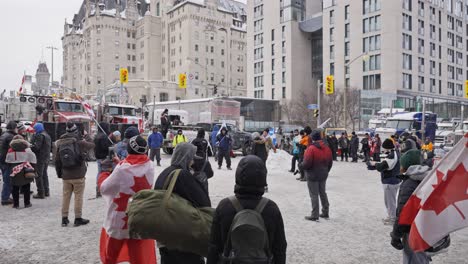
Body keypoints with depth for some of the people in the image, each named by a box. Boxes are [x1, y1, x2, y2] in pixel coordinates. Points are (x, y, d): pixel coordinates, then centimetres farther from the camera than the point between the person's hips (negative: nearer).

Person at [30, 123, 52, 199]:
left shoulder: (40, 135, -15)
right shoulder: (47, 135, 16)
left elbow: (36, 147, -24)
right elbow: (51, 146, 22)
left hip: (40, 158, -10)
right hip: (47, 157, 10)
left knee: (39, 175, -3)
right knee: (44, 174, 18)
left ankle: (41, 193, 0)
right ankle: (46, 191, 24)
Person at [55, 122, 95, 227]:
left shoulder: (60, 144, 2)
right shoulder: (80, 142, -13)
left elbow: (57, 161, 7)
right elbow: (92, 145, 5)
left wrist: (59, 173, 16)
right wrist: (86, 135, 20)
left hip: (66, 176, 4)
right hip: (78, 176, -4)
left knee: (66, 196, 13)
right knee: (78, 197, 4)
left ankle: (64, 218, 20)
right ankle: (78, 218, 10)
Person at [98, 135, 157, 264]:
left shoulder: (122, 170, -24)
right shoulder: (149, 166, -9)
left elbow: (104, 188, -9)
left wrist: (104, 172, 8)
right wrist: (119, 164, 13)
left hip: (119, 221, -3)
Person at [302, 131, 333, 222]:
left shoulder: (311, 148, -20)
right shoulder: (327, 148, 2)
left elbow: (306, 163, -23)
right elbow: (330, 163, 8)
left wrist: (302, 166, -1)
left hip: (313, 175, -7)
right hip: (323, 175, 7)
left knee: (314, 195, 0)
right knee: (323, 193, 19)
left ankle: (314, 216, 5)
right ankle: (325, 213, 27)